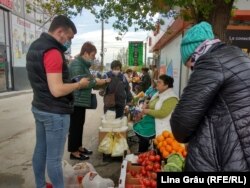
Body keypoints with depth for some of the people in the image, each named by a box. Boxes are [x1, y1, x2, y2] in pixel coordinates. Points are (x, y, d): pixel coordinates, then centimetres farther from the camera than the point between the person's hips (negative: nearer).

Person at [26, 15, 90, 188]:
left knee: (40, 150, 19)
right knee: (54, 157, 2)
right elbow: (57, 90, -26)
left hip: (39, 107, 10)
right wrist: (79, 84, -11)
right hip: (55, 112, -10)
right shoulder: (52, 52, -20)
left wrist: (71, 83, 12)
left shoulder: (35, 47, 11)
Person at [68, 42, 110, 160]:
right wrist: (98, 82, -15)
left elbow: (88, 80, 14)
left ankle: (79, 147, 29)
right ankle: (73, 152, 11)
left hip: (81, 100, 10)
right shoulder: (77, 64, -16)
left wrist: (101, 81, 3)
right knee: (75, 126, 0)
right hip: (76, 101, -10)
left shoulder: (83, 64, 15)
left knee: (80, 125, 16)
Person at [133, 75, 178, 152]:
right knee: (137, 128, 8)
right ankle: (141, 153, 24)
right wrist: (147, 105, 1)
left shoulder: (171, 98, -19)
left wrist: (147, 111, -20)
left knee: (144, 135, -15)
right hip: (152, 120, 9)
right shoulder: (159, 94, 9)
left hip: (160, 125, -9)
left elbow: (162, 113, -29)